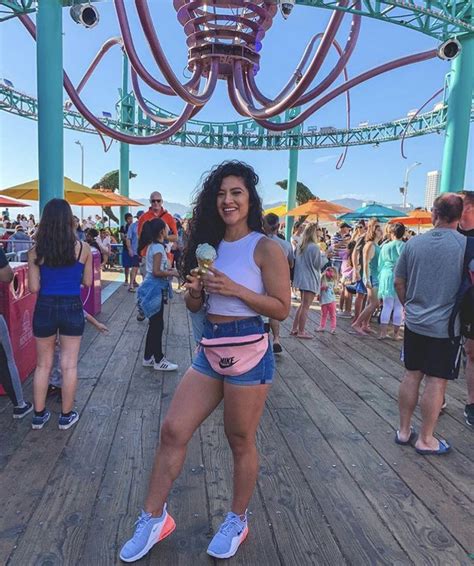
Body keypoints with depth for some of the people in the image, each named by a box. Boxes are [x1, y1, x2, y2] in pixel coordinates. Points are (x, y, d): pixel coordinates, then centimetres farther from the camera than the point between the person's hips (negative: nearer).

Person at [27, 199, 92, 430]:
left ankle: (39, 414, 29)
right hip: (72, 309, -1)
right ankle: (66, 415, 23)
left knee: (43, 364, 17)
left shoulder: (36, 252, -7)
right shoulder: (83, 248, -8)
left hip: (44, 309, 1)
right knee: (69, 365, 11)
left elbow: (34, 288, -6)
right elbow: (87, 282, 1)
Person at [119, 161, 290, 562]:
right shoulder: (211, 244, 9)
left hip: (249, 353, -6)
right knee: (173, 431, 7)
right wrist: (195, 290, -7)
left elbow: (282, 309, -12)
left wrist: (235, 289, -21)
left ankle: (238, 521, 35)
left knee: (241, 441, 10)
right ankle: (154, 518, 27)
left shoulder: (265, 248, -9)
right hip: (210, 351, 6)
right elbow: (194, 305, 15)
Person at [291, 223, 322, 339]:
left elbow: (296, 261, 14)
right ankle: (301, 331, 7)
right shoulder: (314, 247, -17)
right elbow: (319, 264, -10)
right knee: (305, 306, 0)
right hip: (310, 280, -8)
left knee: (303, 305, 18)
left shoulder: (301, 246, 6)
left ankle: (294, 329, 20)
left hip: (301, 278, 8)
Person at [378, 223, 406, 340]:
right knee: (399, 307, 6)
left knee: (387, 306, 8)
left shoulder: (385, 246, 3)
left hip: (387, 276, 2)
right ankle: (396, 333, 11)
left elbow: (380, 264, 9)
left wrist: (381, 277, 19)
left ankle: (383, 332, 8)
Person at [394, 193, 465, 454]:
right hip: (446, 326, -3)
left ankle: (404, 430, 24)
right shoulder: (467, 245, -10)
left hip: (414, 323, 4)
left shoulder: (413, 243, -1)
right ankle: (425, 440, 17)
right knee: (436, 382, 6)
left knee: (411, 375, 13)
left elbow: (398, 282, 5)